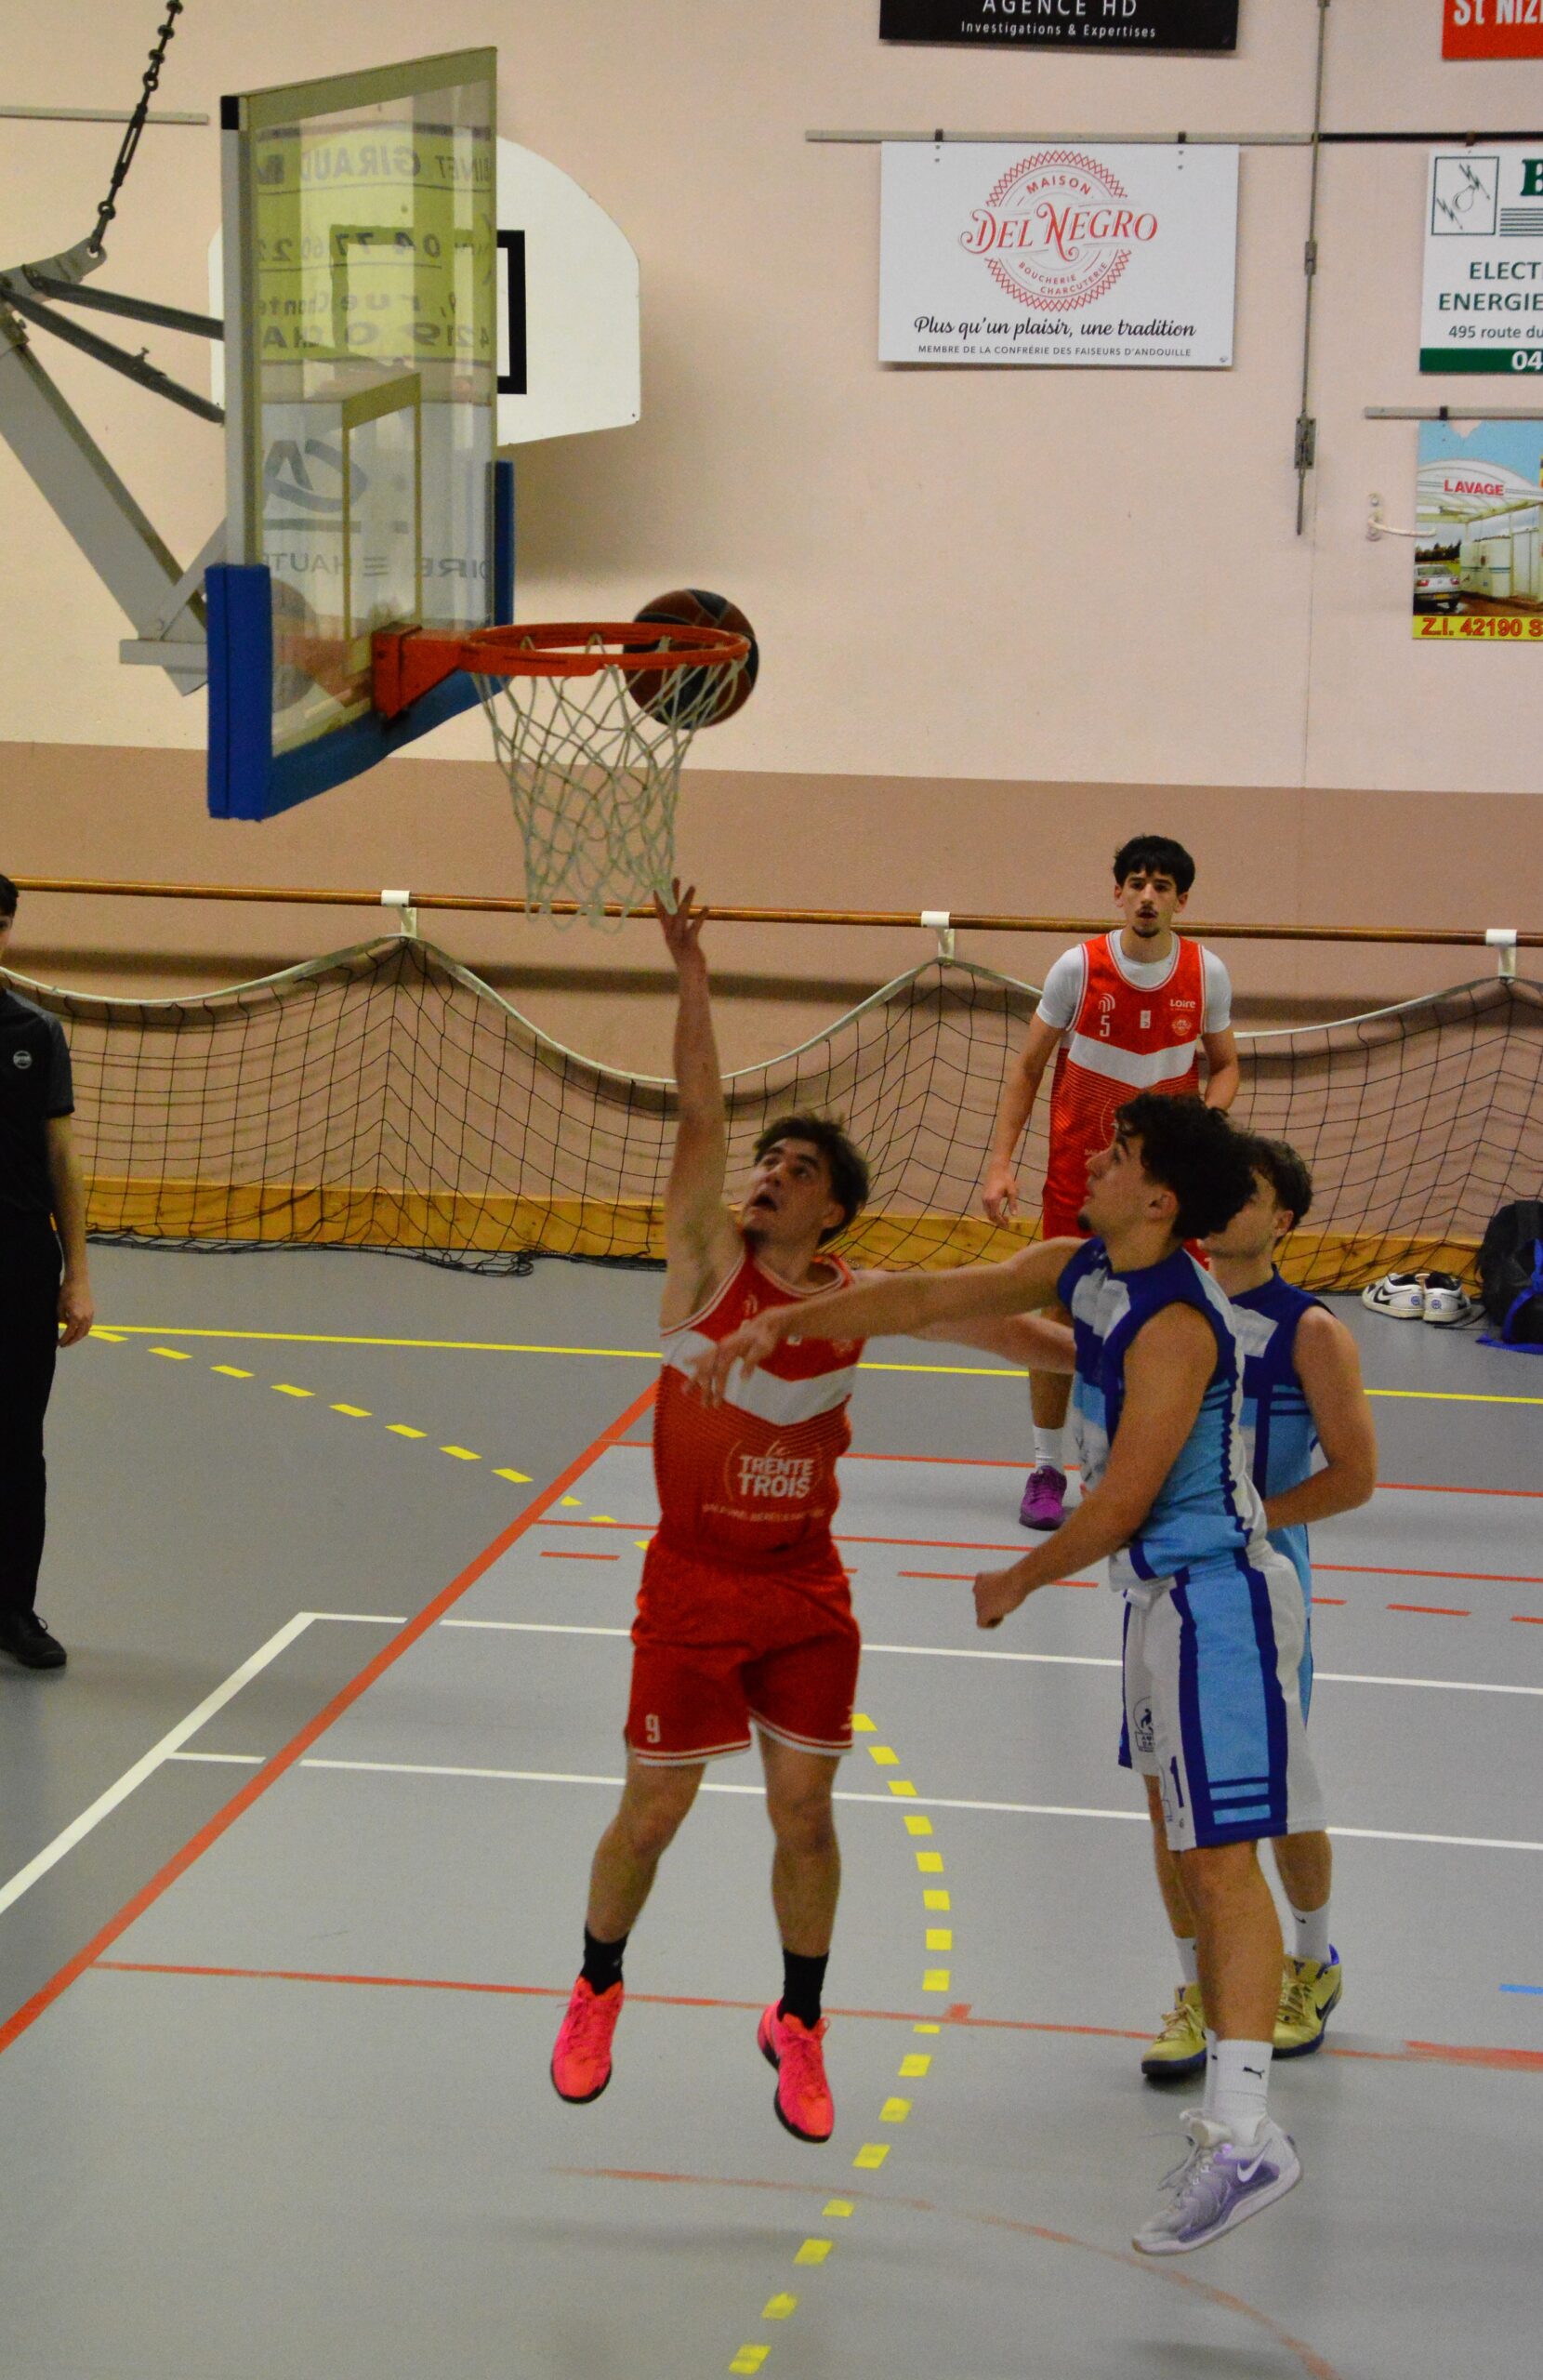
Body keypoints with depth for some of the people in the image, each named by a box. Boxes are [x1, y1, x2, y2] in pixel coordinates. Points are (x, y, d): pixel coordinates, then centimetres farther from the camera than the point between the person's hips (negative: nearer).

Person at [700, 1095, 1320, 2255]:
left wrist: (1019, 1581, -5)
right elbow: (927, 1298, 14)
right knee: (1191, 1855, 13)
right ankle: (1227, 2107, 21)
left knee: (1221, 1858, -13)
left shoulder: (1176, 1325, -22)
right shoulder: (1081, 1271, 6)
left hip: (1216, 1599, -10)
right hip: (1166, 1595, 10)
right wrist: (781, 1324, 10)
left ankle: (1246, 2132, -15)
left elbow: (1118, 1507, -20)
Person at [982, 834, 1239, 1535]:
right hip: (1078, 1172, -1)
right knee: (1056, 1318, 0)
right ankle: (1047, 1470, 15)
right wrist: (1000, 1161, -8)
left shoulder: (1206, 973, -3)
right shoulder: (1079, 966, -7)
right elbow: (1028, 1067, 0)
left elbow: (1225, 1064, 10)